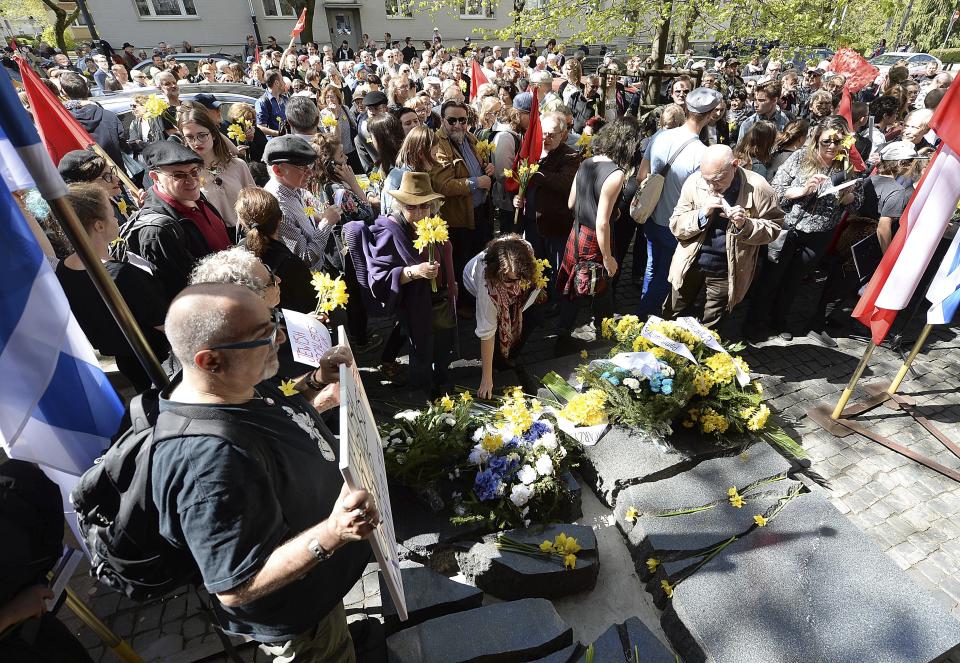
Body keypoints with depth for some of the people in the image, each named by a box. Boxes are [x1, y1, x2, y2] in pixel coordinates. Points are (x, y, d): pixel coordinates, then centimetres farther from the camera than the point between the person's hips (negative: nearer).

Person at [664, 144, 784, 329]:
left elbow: (773, 228, -4)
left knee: (709, 329, 15)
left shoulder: (758, 188, -14)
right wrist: (703, 213, -25)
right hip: (690, 264, 1)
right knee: (670, 319, 15)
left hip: (726, 271, -1)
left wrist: (745, 224, -24)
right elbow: (676, 226, -8)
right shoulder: (694, 181, -10)